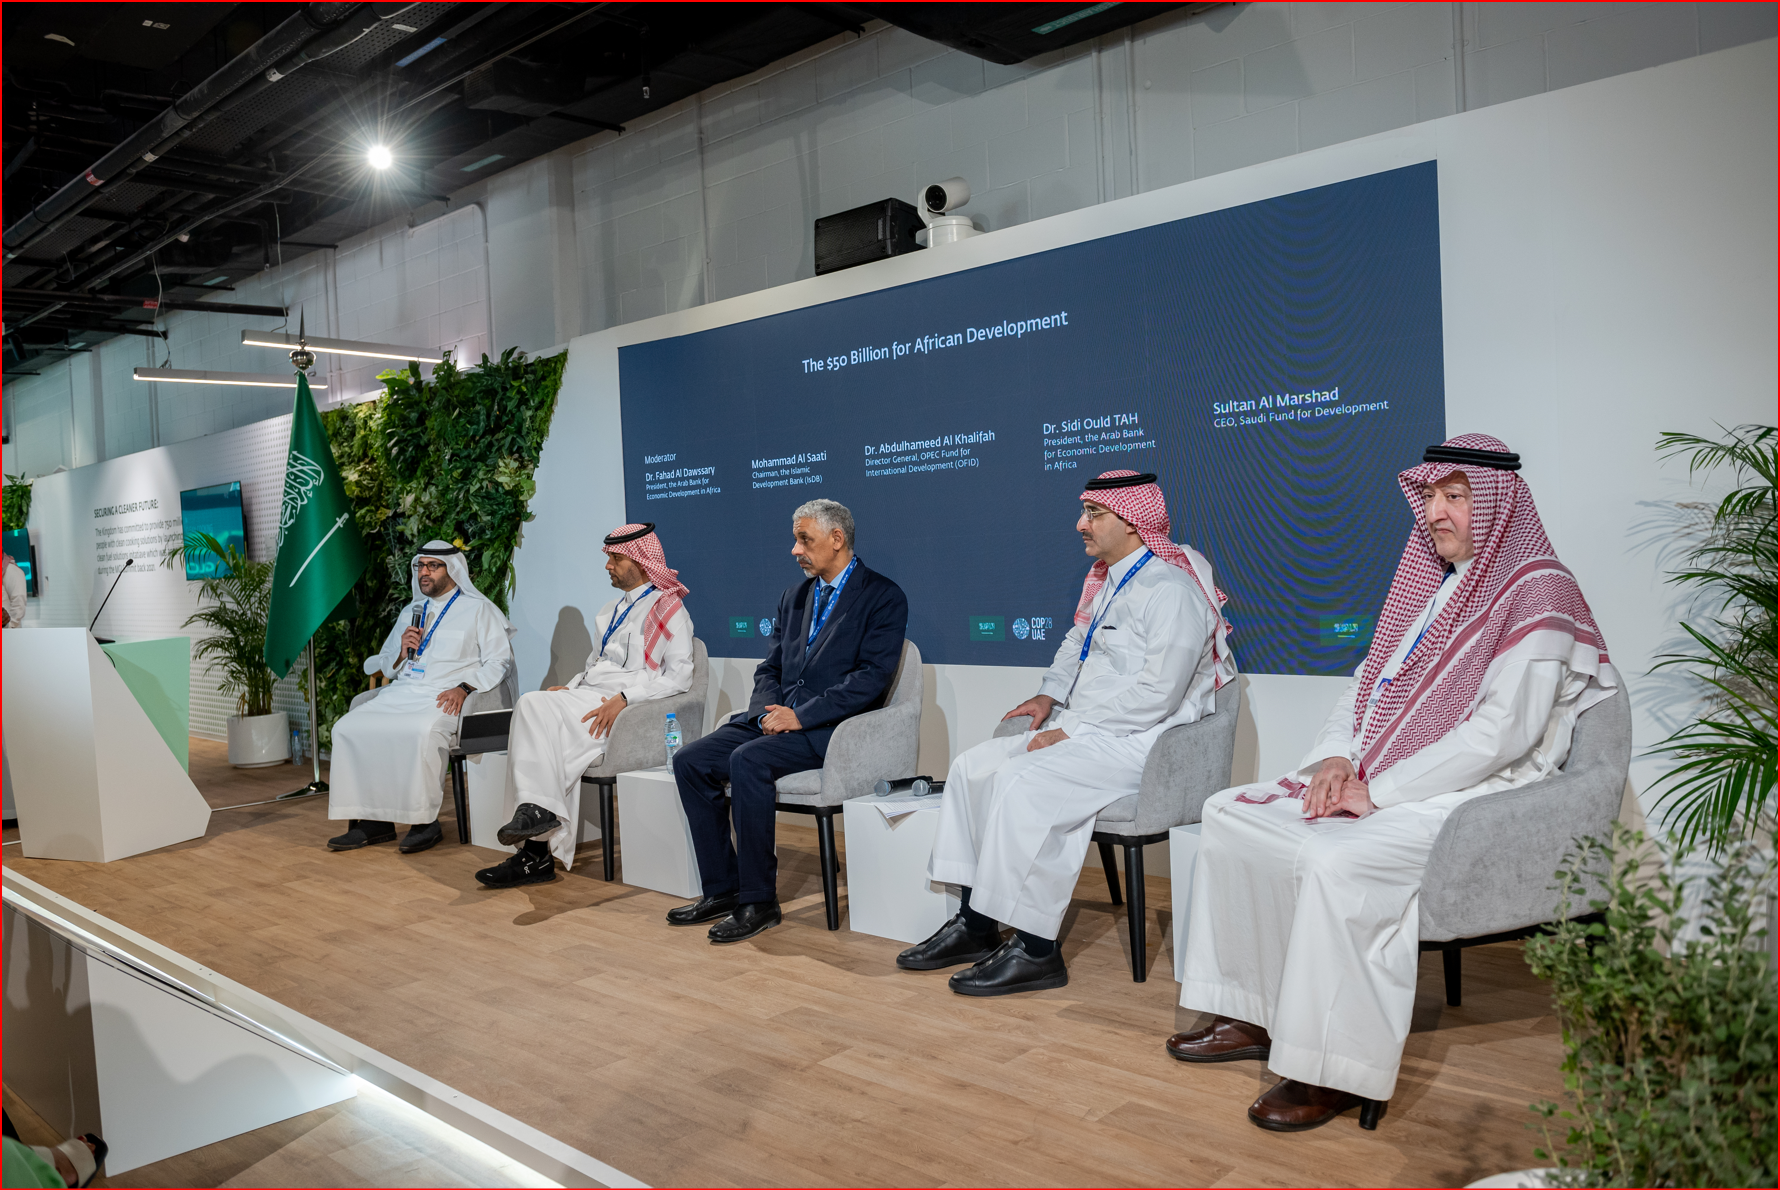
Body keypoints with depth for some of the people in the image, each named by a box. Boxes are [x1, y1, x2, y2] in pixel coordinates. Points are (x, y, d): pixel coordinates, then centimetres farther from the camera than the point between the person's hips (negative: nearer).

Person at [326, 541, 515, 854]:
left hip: (445, 698, -6)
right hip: (401, 694, 6)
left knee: (420, 732, -37)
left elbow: (499, 660, -2)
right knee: (347, 728, -16)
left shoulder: (478, 609, 8)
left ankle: (425, 821, -24)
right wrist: (401, 652, 4)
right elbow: (386, 668, 28)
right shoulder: (409, 613, 26)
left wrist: (464, 688, -17)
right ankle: (372, 821, -14)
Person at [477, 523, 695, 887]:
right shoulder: (613, 611, 27)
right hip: (589, 695, 7)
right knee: (533, 704, -23)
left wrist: (623, 698, -21)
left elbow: (679, 676, -11)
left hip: (628, 707, -7)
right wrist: (571, 685, 11)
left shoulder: (668, 608, 0)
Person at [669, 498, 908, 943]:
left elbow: (871, 677, -15)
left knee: (748, 760, -31)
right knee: (691, 760, -9)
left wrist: (800, 716, -20)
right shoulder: (794, 597, 19)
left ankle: (759, 901, -19)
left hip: (832, 727, -8)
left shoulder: (883, 597, -4)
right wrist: (768, 710, -4)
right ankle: (722, 889, 0)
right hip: (778, 718, 8)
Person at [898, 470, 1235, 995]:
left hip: (1136, 742, -10)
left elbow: (1155, 695, -23)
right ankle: (974, 923, 3)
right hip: (1079, 732, 10)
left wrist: (1069, 732, -20)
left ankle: (1034, 951, -20)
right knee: (972, 766, 1)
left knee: (1024, 783, -29)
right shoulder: (1104, 580, 15)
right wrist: (1050, 695, 12)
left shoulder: (1171, 588, -15)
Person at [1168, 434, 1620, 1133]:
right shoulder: (1430, 582, 17)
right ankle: (1248, 1016, 2)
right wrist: (1337, 758, 0)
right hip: (1373, 783, 9)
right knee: (1229, 813, 0)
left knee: (1336, 859, -34)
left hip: (1473, 799, -9)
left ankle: (1335, 1072, -21)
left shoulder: (1537, 594, -10)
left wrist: (1377, 792, -19)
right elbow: (1368, 682, 20)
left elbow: (1502, 733, -20)